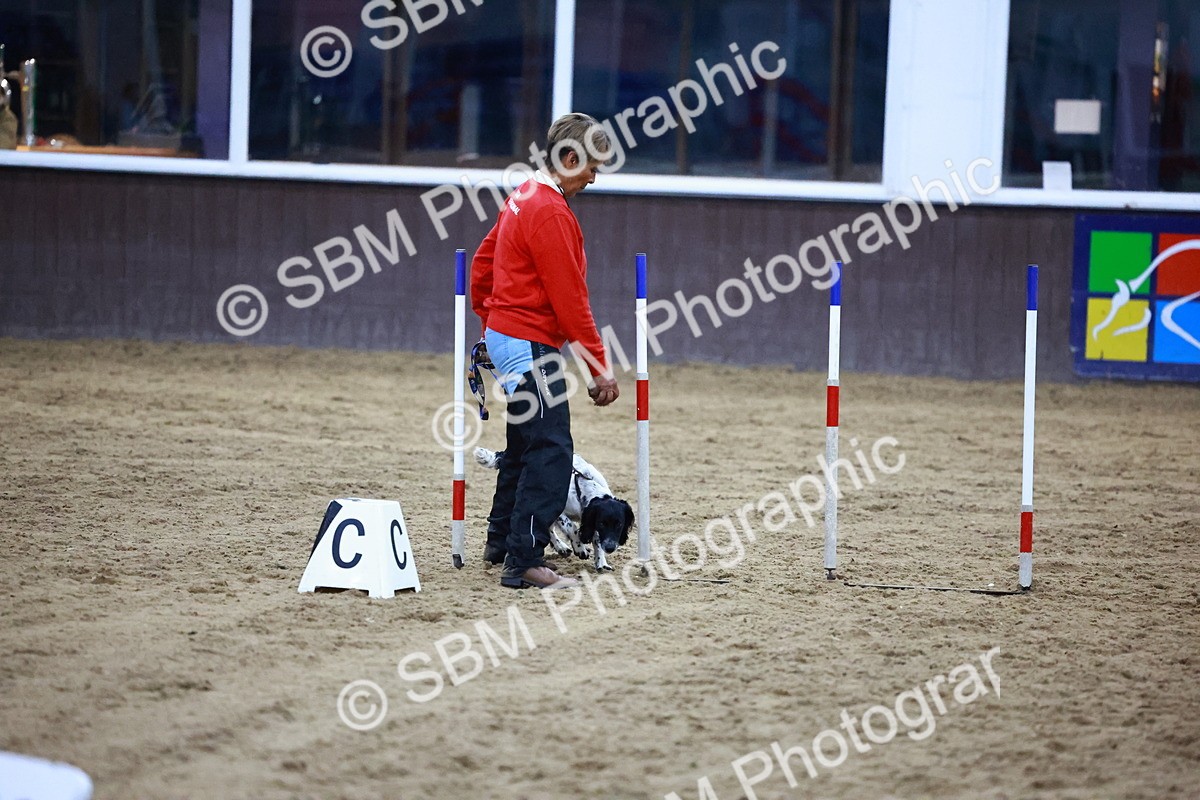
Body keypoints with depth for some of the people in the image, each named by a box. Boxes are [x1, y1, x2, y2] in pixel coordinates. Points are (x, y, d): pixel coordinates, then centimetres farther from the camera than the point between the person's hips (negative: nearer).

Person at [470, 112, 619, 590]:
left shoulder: (523, 198, 13)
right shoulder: (552, 213, -19)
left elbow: (482, 264, 22)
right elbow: (570, 300, -21)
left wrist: (490, 323, 30)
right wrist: (599, 367, -18)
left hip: (503, 335, 11)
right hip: (530, 347, -11)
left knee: (525, 444, 21)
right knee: (550, 451, -12)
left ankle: (502, 541, 33)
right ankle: (524, 563, -14)